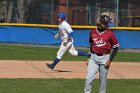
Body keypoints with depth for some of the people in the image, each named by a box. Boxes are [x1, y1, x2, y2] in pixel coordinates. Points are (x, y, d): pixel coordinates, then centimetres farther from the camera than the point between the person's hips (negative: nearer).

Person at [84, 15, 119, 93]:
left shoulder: (110, 33, -3)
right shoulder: (93, 32, 6)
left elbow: (116, 47, -1)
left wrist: (110, 60, -7)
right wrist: (89, 57, 14)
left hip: (104, 58, -2)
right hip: (93, 58, 2)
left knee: (103, 80, 4)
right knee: (89, 78, -7)